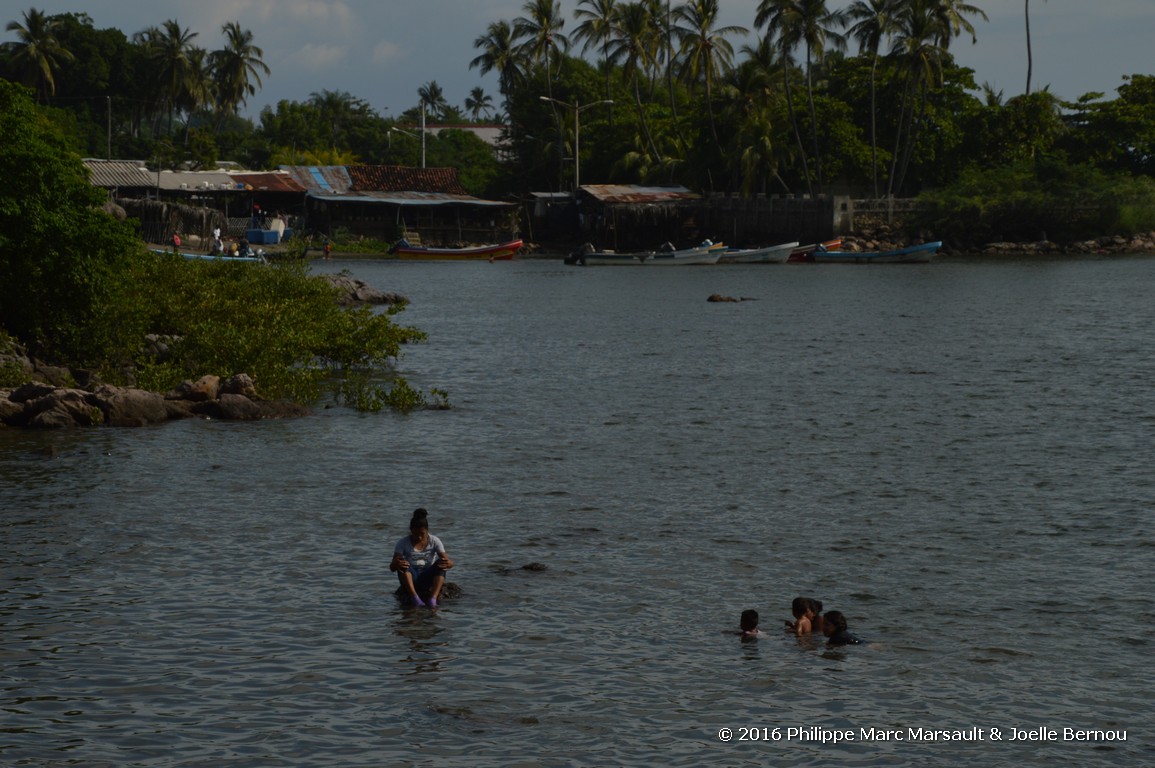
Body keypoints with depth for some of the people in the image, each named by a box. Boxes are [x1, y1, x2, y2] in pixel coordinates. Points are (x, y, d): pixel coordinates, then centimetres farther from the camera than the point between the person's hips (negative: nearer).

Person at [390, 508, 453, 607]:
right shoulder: (404, 543, -2)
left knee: (440, 564, -29)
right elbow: (392, 567, -11)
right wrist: (396, 564, -37)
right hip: (411, 579, 0)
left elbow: (447, 560, -10)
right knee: (402, 564, -31)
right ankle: (415, 598, -46)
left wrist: (448, 563, -36)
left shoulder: (434, 541, 1)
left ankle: (433, 599, -46)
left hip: (428, 578, 0)